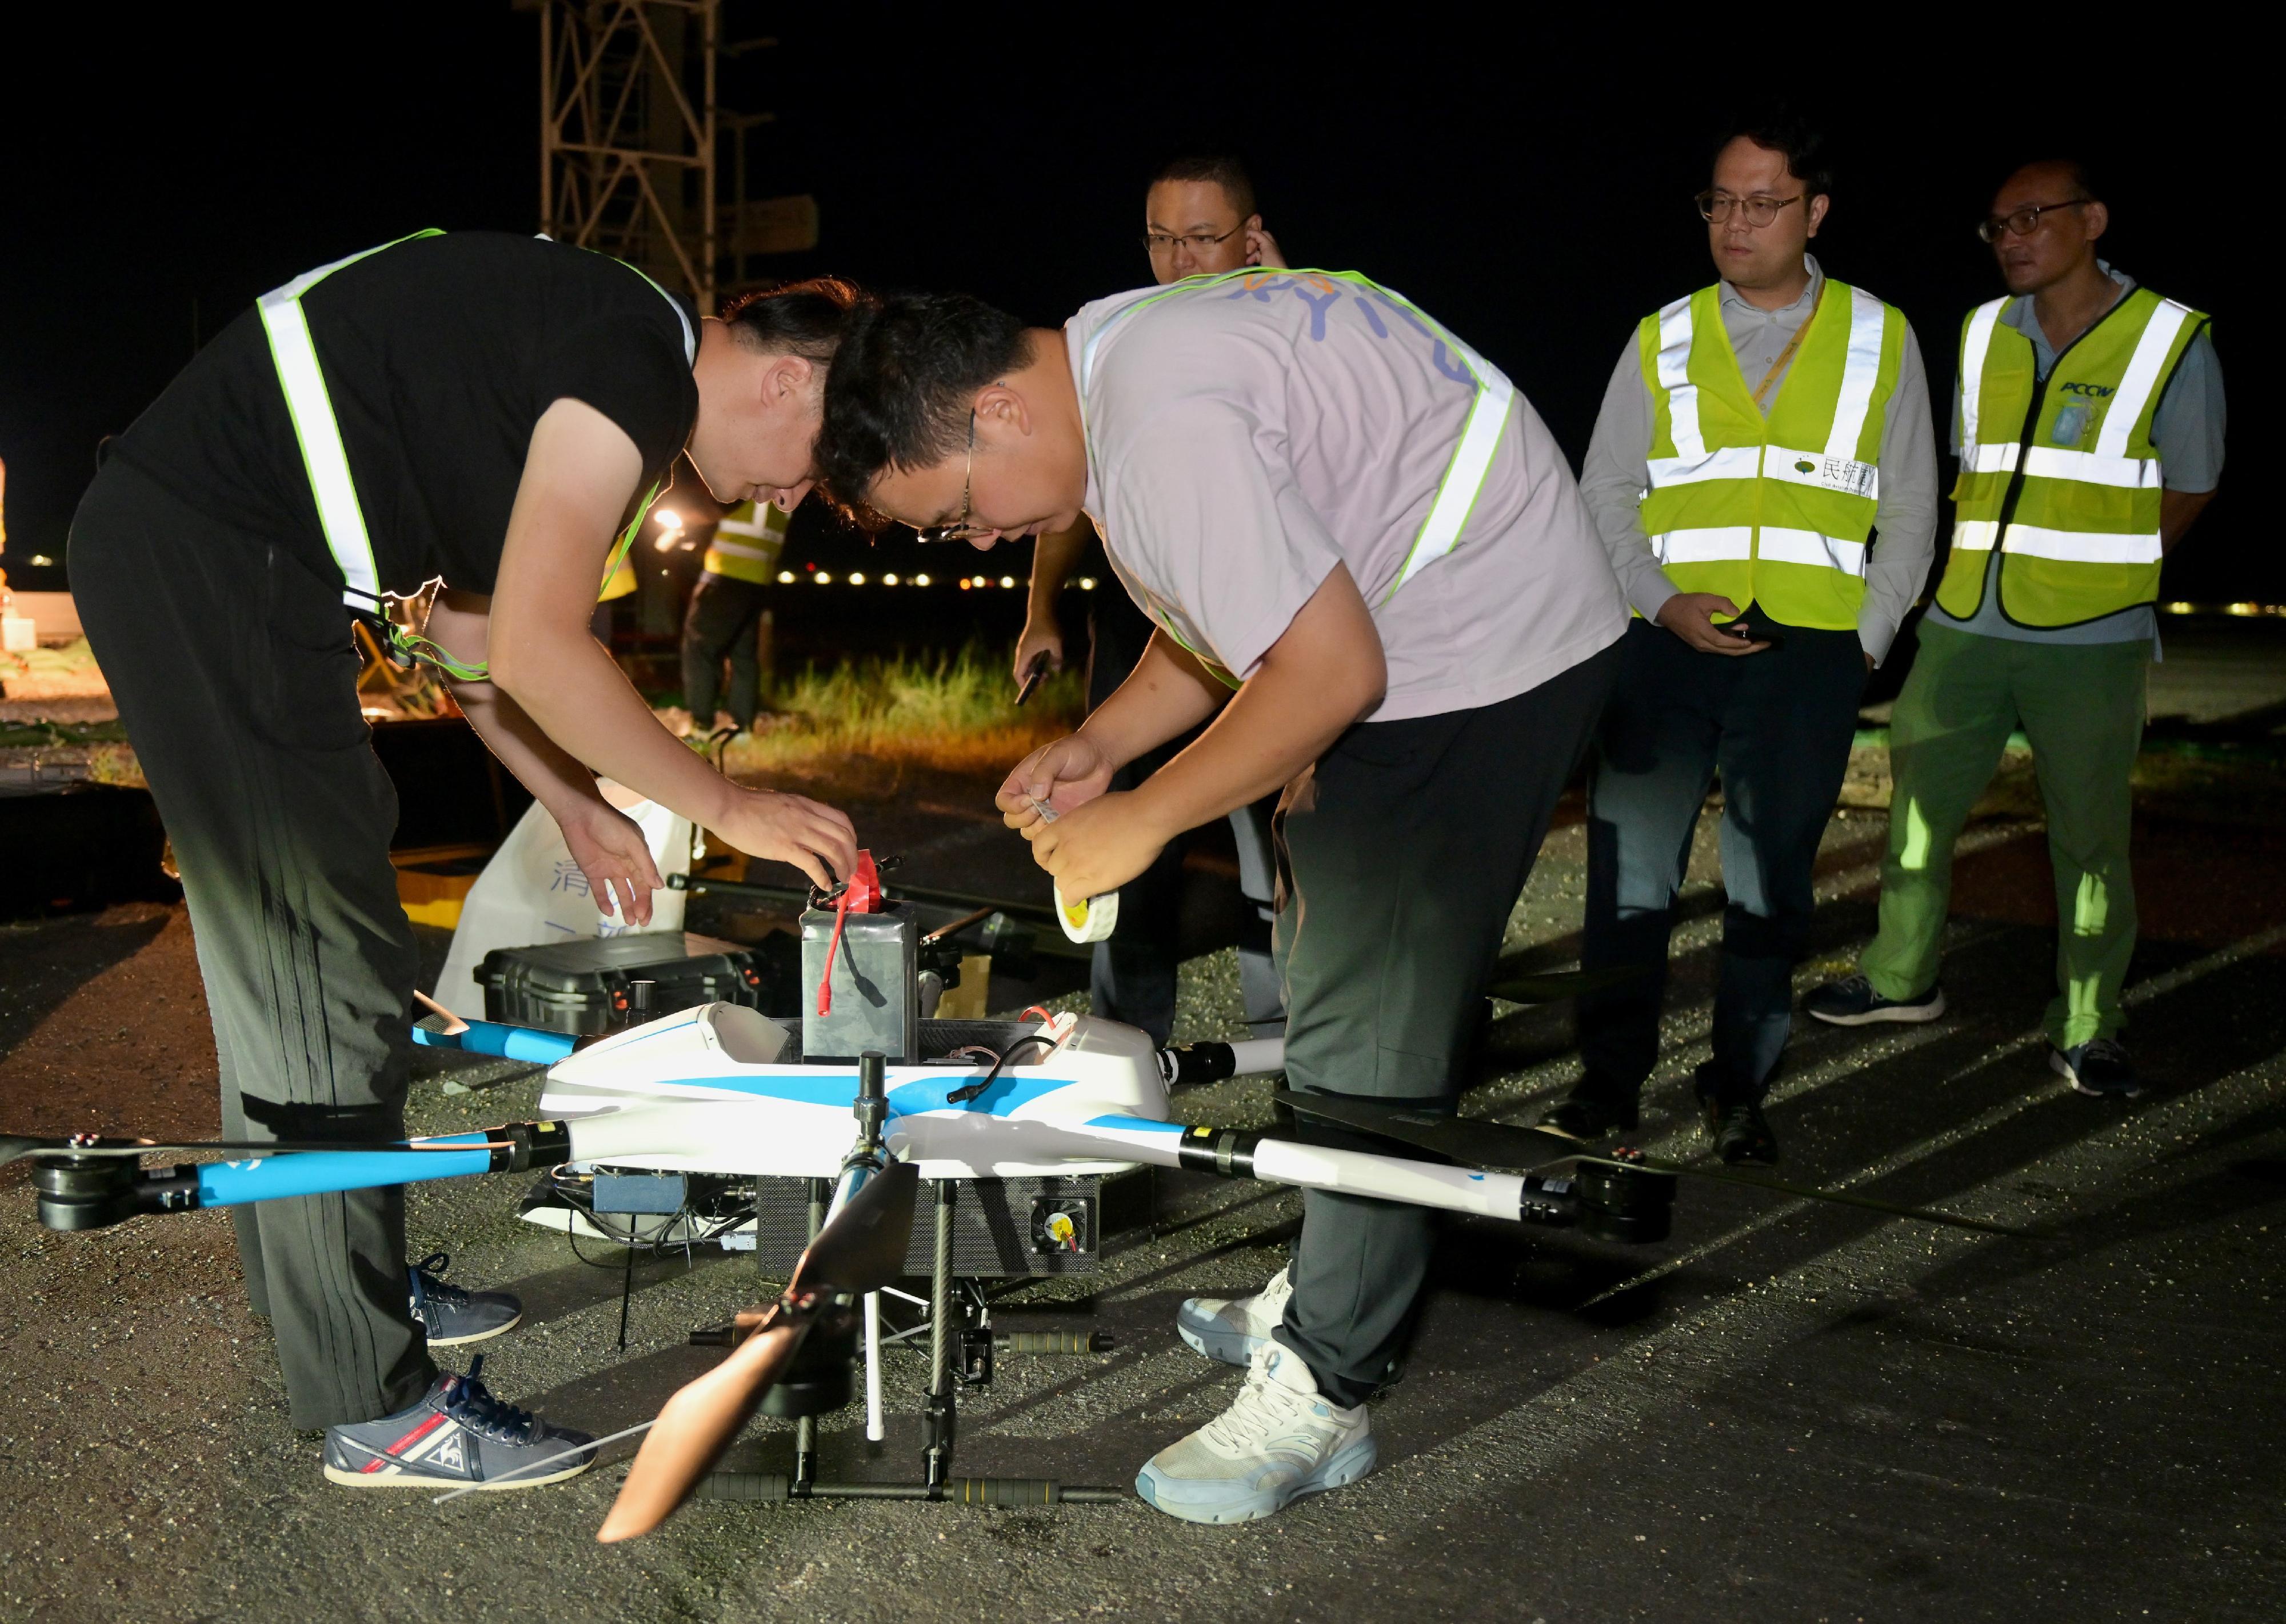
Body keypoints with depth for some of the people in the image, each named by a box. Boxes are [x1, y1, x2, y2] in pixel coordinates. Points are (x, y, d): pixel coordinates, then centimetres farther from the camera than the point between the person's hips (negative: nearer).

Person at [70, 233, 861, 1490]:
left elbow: (463, 635, 22)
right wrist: (723, 805, -11)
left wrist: (578, 809, 22)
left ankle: (350, 1288, 34)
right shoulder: (641, 362, -14)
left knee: (288, 964, 18)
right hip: (207, 555, -11)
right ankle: (376, 1409, 2)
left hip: (181, 549, 11)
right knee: (325, 977, -7)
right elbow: (534, 652, -21)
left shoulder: (584, 377, 18)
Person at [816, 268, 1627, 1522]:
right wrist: (1097, 745, 5)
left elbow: (1332, 671, -28)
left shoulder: (1165, 430, -27)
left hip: (1485, 648, -11)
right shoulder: (1109, 362, 7)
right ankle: (1335, 1297, 31)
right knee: (1338, 985, 18)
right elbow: (1234, 613, 17)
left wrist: (1140, 819, -17)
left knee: (1368, 1024, -8)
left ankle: (1319, 1393, 3)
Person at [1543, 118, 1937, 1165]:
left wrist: (1868, 638, 3)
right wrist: (1663, 602, -6)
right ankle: (1609, 1080, 10)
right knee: (1629, 873, -1)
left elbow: (1909, 510, 12)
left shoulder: (1881, 339, 9)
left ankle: (1738, 1090, 17)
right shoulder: (1663, 338, 10)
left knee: (1770, 885, 5)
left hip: (1808, 654, 0)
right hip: (1667, 642, 0)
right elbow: (1605, 493, 9)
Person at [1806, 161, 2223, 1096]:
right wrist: (1993, 573, 13)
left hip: (2090, 644, -4)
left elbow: (2188, 491, 4)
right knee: (1915, 808, 10)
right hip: (1963, 631, 4)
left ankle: (2087, 1033, 13)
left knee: (2091, 840, 1)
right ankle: (1902, 979, 29)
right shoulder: (1982, 335, 8)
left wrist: (2091, 579, 6)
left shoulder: (2173, 341, -4)